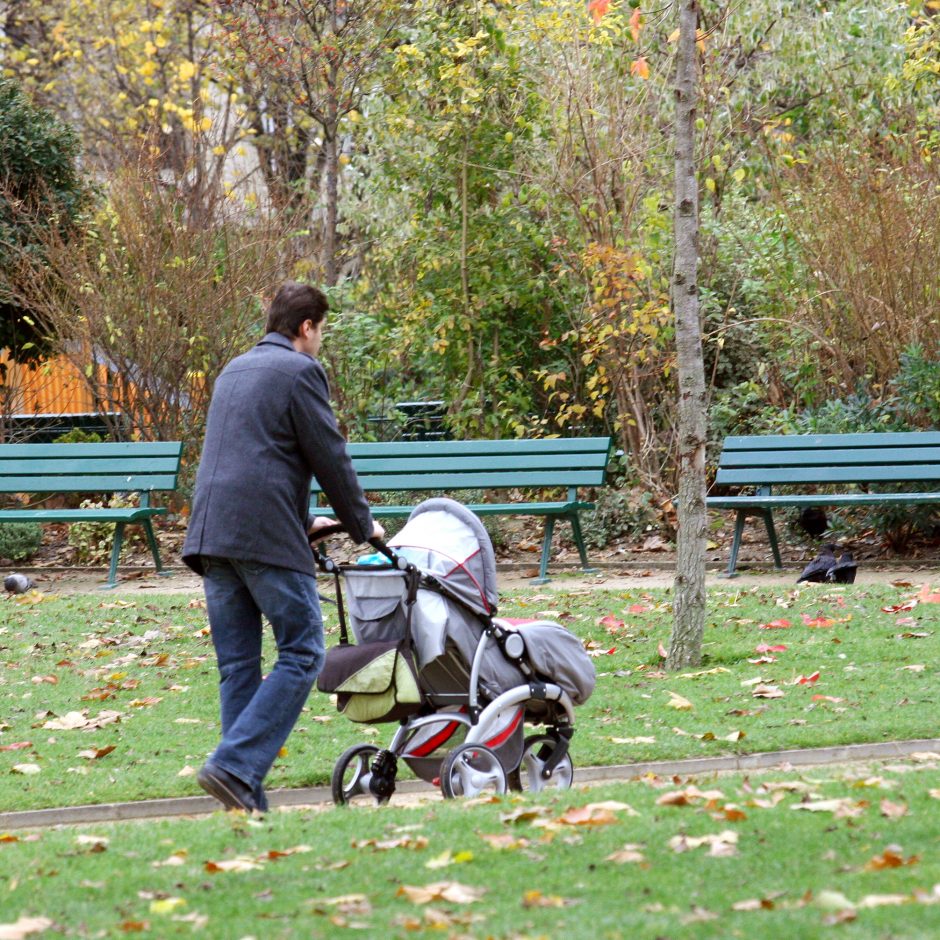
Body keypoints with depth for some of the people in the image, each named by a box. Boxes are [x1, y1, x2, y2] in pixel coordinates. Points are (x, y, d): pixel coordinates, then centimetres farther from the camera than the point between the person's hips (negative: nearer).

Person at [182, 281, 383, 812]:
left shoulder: (234, 371, 23)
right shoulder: (300, 371, -2)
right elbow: (330, 457, -2)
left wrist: (303, 521, 34)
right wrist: (362, 525, 12)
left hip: (211, 531, 8)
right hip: (267, 534, -8)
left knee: (237, 665, 8)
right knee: (301, 654, -3)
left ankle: (246, 795, 5)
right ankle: (235, 766, -16)